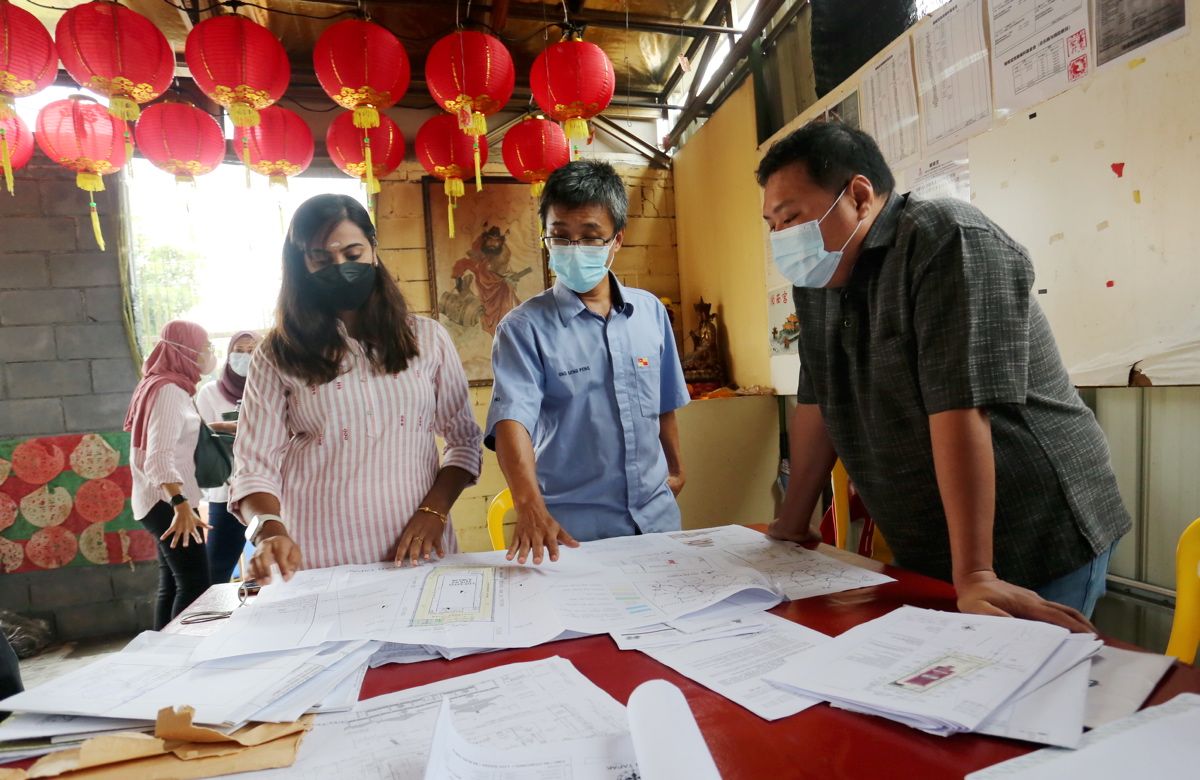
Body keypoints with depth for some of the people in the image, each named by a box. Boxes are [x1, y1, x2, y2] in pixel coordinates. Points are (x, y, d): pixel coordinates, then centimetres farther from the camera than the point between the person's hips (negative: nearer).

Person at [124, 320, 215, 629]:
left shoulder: (169, 387, 16)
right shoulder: (169, 390, -16)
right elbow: (159, 458, -27)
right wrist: (180, 504, -35)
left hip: (167, 501, 10)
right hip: (168, 501, -10)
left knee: (172, 585, 11)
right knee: (195, 585, -13)